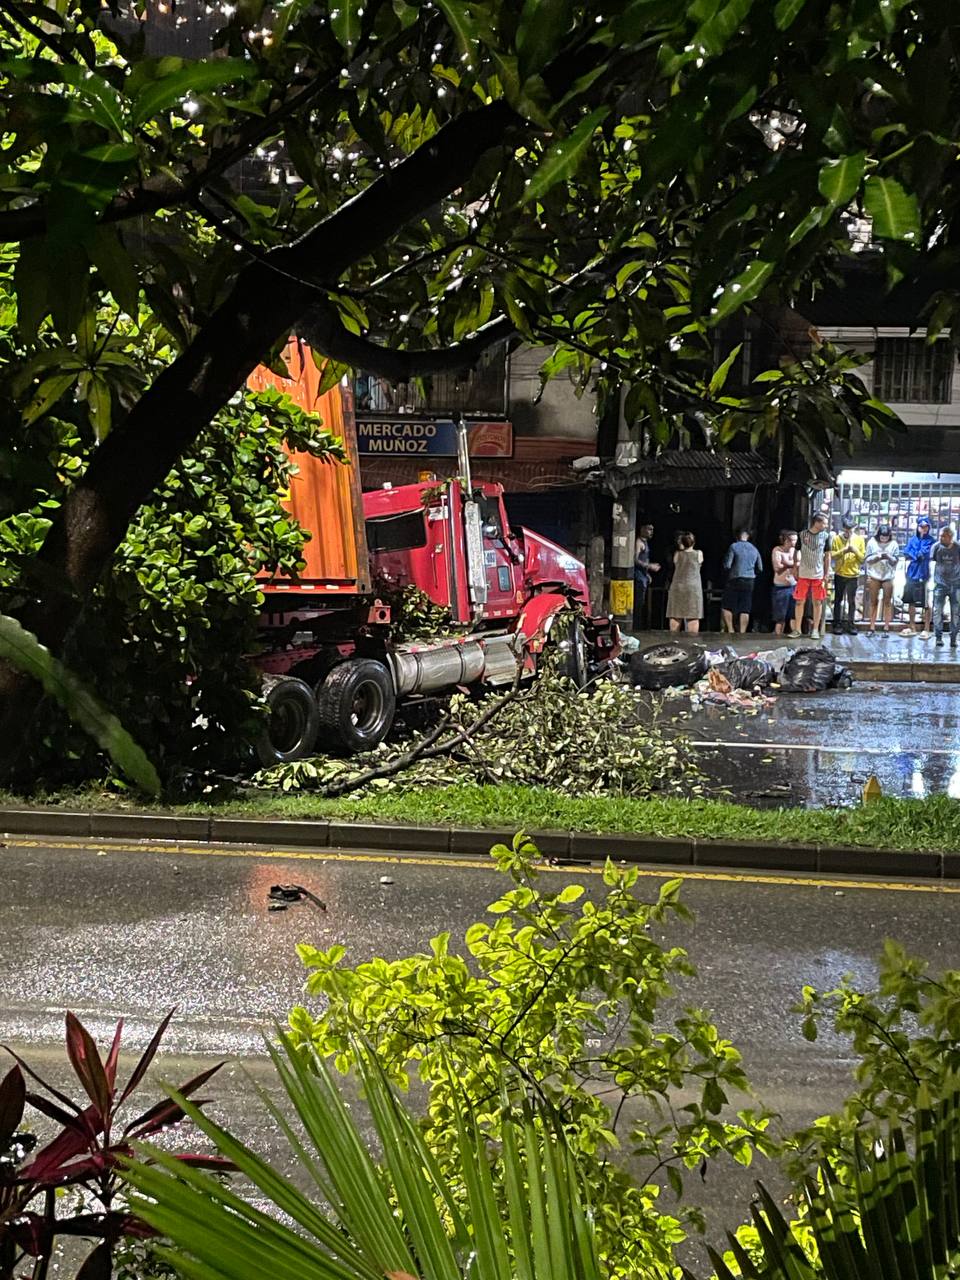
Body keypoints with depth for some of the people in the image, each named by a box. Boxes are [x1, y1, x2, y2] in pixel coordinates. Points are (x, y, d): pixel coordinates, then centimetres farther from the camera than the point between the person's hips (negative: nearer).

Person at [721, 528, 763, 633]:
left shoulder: (734, 546, -6)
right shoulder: (754, 549, 8)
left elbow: (727, 565, -9)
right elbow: (760, 569, 12)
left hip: (735, 580, -4)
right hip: (750, 582, 4)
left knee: (725, 607, 6)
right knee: (745, 609, 5)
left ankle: (730, 629, -1)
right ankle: (742, 632, 2)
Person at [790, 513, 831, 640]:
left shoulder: (825, 536, 2)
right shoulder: (802, 535, -1)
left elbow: (827, 556, 7)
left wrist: (827, 574, 2)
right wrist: (795, 570, 3)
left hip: (819, 575, 1)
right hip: (803, 575, -1)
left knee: (818, 602, 2)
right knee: (800, 601, 1)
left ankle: (815, 630, 9)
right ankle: (797, 629, 9)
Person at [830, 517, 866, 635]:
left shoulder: (859, 539, 3)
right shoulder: (836, 539, 0)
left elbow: (863, 558, 1)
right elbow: (832, 556, -6)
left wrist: (856, 551, -16)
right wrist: (843, 551, -20)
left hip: (853, 575, 0)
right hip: (840, 574, 0)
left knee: (852, 601, 2)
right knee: (838, 600, 5)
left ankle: (850, 624, 9)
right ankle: (837, 624, 10)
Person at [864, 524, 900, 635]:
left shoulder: (893, 544, 1)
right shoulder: (872, 543, 2)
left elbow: (896, 561, 1)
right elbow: (868, 559, 1)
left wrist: (889, 557, -19)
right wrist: (878, 556, -16)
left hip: (888, 577, 0)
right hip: (874, 576, 1)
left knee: (887, 602, 1)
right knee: (873, 602, 4)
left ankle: (886, 628, 4)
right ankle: (872, 628, 8)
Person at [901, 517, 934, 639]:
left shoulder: (930, 540, -6)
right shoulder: (913, 539, 10)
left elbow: (924, 553, -15)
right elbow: (906, 553, 3)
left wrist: (913, 555, -2)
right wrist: (918, 555, -10)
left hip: (923, 574, -6)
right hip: (911, 574, 6)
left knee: (925, 603, -3)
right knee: (911, 601, 14)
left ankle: (926, 630, 4)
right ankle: (911, 627, 27)